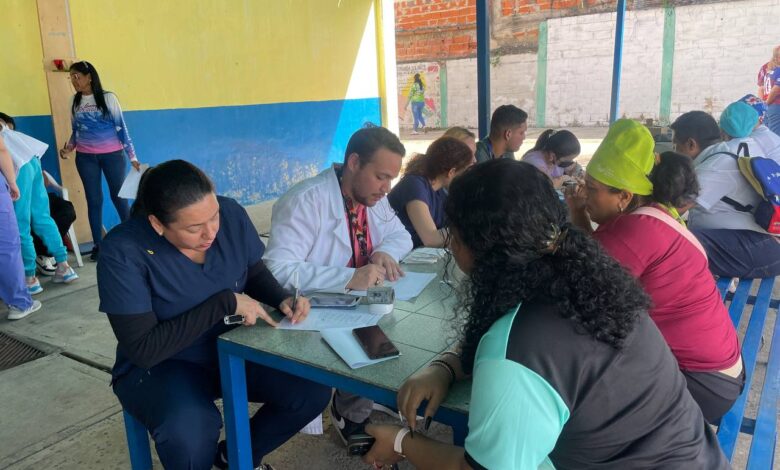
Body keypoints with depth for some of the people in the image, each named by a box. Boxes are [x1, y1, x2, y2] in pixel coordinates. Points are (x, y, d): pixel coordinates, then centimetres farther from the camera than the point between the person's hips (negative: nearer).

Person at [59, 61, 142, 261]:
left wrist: (132, 156, -9)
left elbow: (121, 127, -5)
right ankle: (97, 245, 11)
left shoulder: (108, 98, -5)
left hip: (112, 155, -3)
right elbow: (76, 131, 16)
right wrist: (68, 148, -1)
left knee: (119, 196, 2)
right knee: (94, 200, 5)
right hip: (86, 158, 4)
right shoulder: (75, 101, 8)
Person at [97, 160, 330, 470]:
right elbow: (144, 349, -24)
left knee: (314, 390, -14)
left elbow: (255, 272, 6)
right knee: (191, 433, -36)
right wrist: (225, 302, -27)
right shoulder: (123, 252, -24)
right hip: (160, 366, -4)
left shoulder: (231, 215, -13)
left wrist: (282, 299, -16)